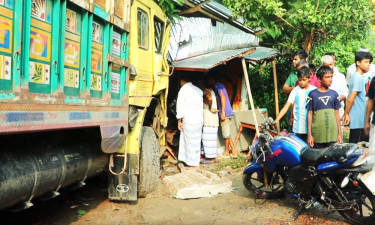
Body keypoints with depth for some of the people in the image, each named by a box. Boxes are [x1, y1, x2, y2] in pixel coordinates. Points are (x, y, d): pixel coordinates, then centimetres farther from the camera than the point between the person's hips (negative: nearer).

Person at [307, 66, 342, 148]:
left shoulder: (334, 94, 6)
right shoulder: (313, 94, -1)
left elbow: (337, 114, 9)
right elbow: (310, 115, 1)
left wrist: (339, 134, 7)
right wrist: (309, 134, -2)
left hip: (332, 135, 2)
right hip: (317, 135, -2)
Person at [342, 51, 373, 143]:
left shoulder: (356, 76, 13)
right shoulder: (358, 77, -15)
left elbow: (350, 99, 16)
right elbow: (351, 99, -20)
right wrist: (346, 114, -13)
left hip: (358, 119, 9)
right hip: (358, 120, -9)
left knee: (354, 145, 15)